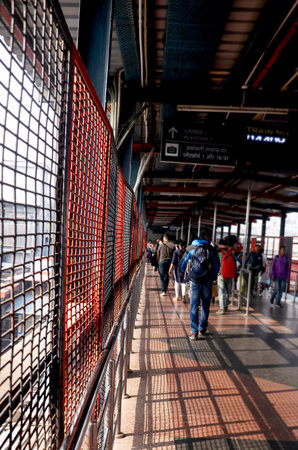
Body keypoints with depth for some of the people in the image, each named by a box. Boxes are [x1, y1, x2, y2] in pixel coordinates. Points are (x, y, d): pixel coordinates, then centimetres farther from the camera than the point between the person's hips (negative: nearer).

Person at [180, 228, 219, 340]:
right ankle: (202, 329, 23)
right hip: (207, 282, -1)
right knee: (205, 306, 14)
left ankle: (194, 332, -2)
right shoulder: (211, 249, -3)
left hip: (194, 281, 1)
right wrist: (214, 277, 12)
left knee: (194, 307, 3)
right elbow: (216, 266, -2)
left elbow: (184, 262, 7)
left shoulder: (192, 248, 3)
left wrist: (181, 273, 22)